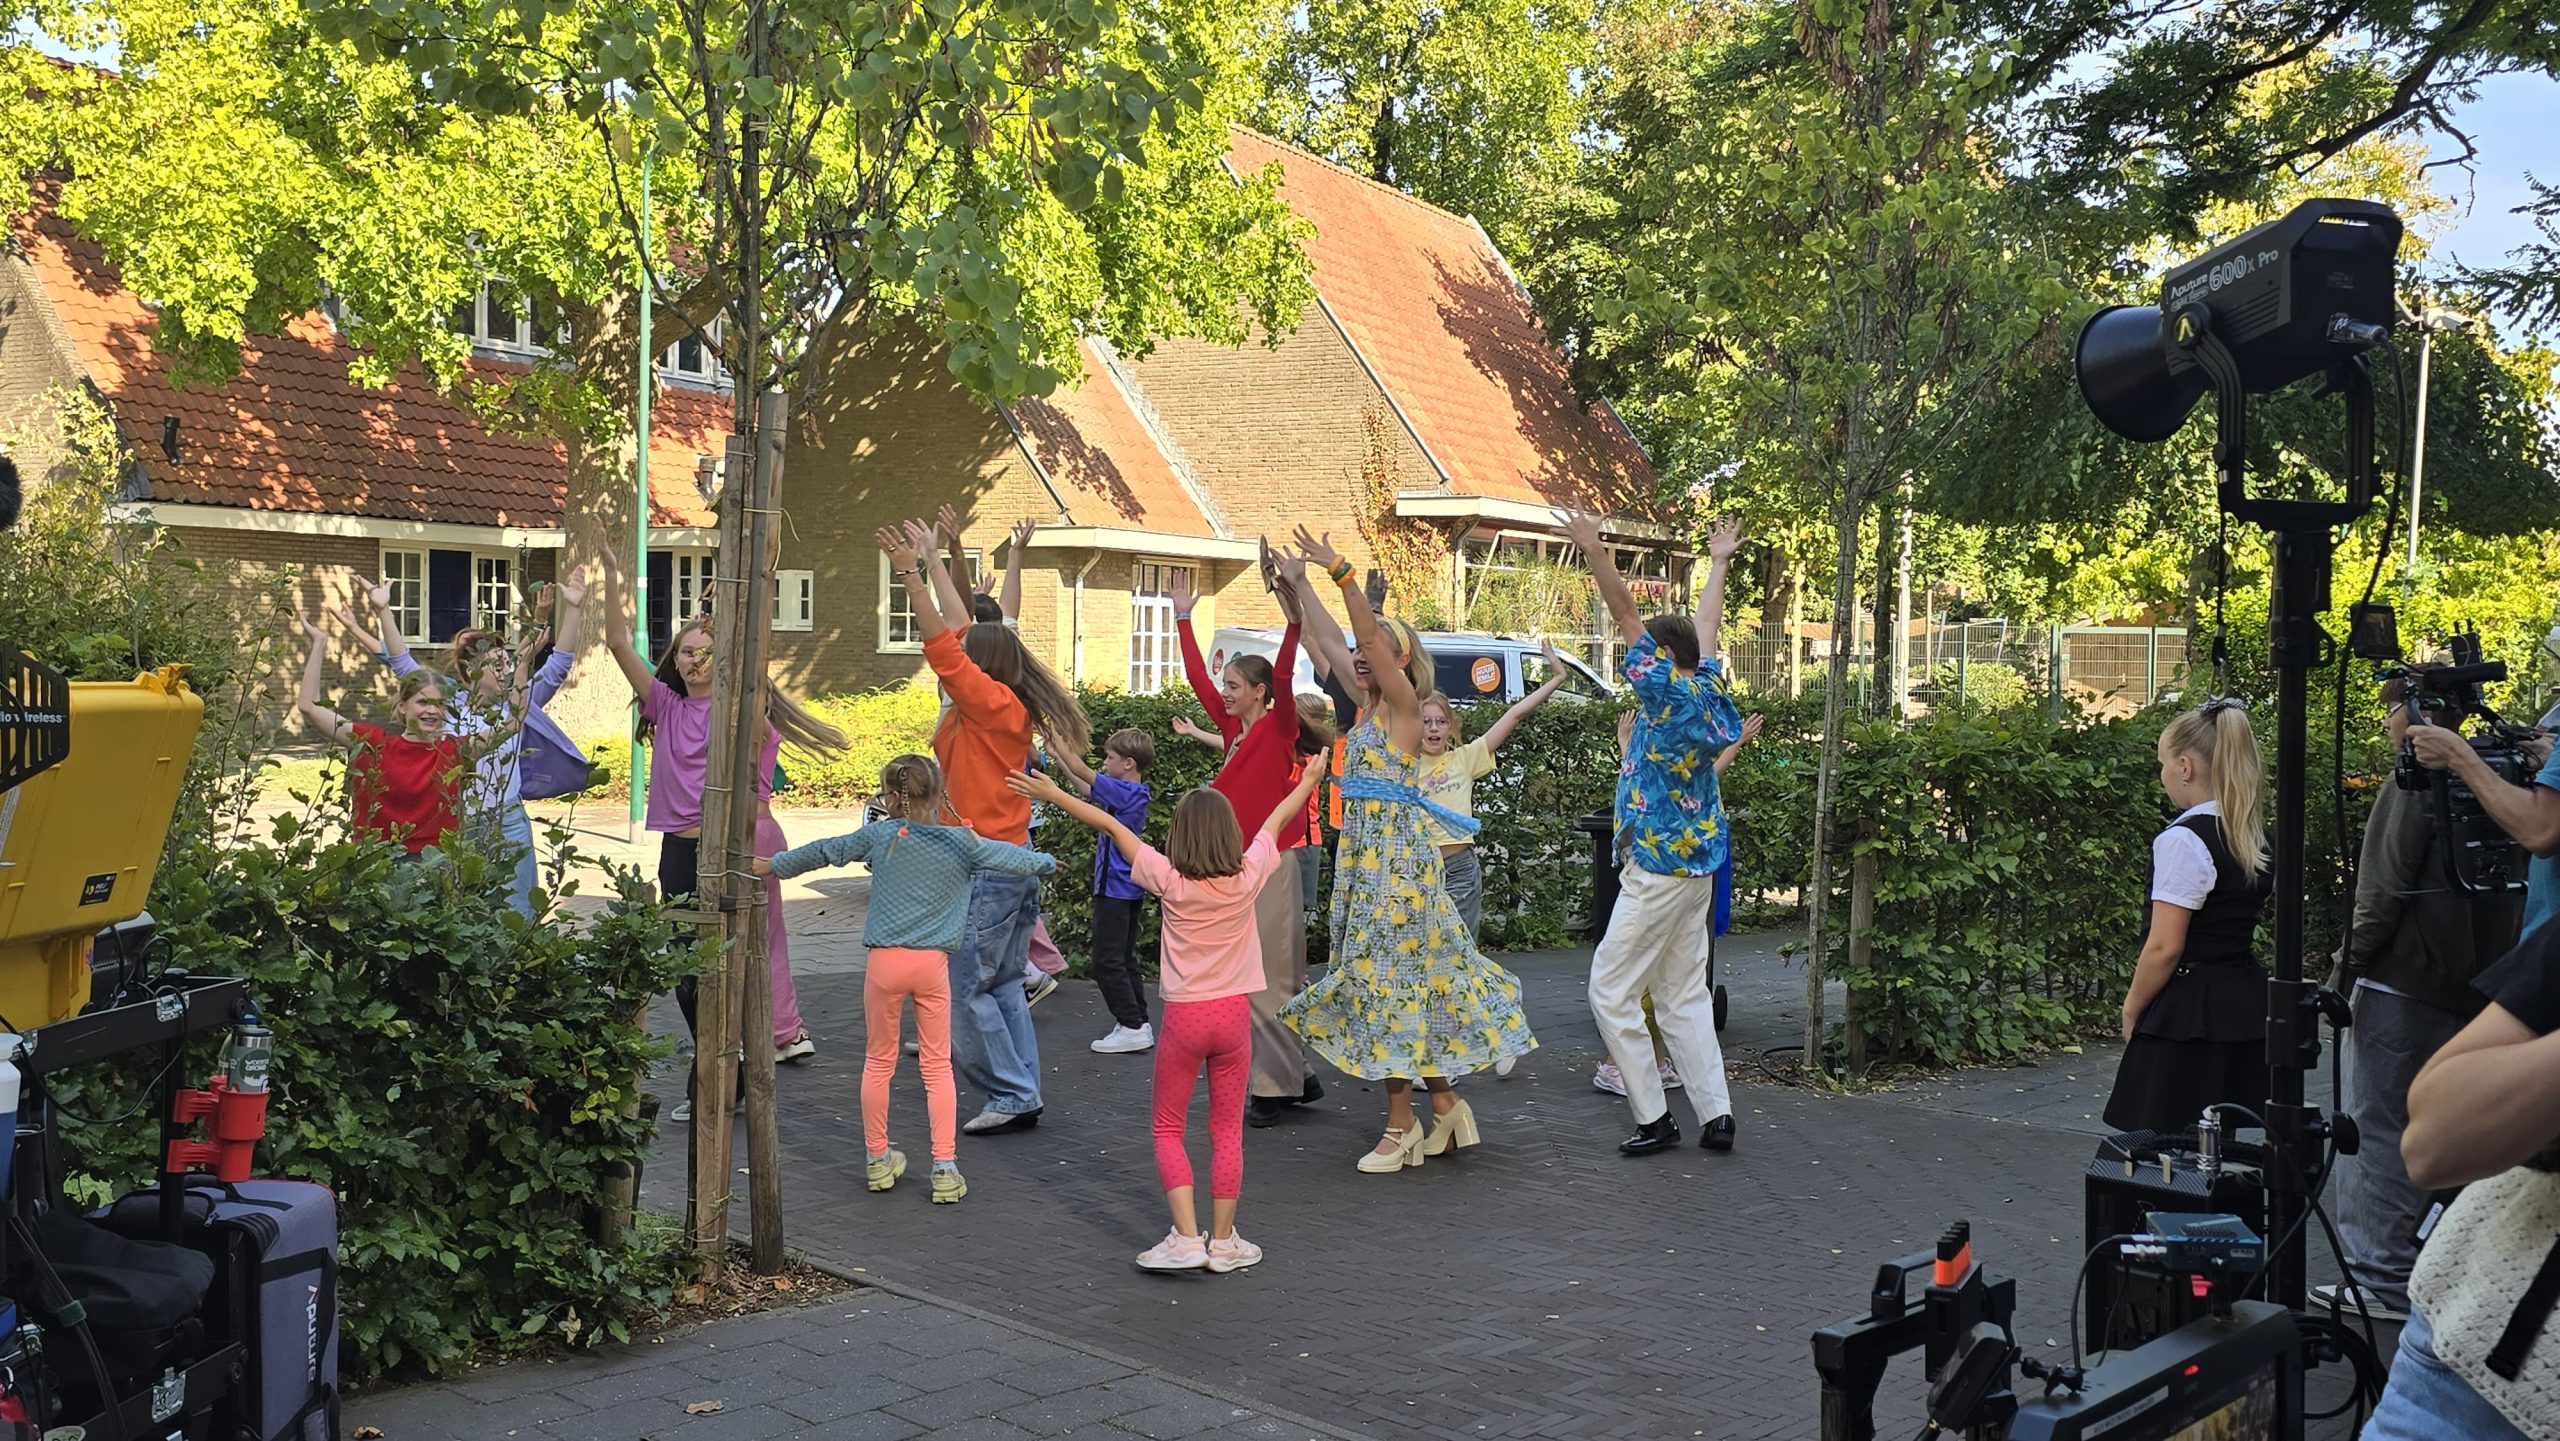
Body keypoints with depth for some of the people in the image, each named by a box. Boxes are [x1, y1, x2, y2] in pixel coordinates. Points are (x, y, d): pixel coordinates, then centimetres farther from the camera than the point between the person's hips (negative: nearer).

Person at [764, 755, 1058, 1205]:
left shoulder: (879, 835, 0)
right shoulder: (961, 843, 1)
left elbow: (823, 852, 13)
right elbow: (1010, 857, 13)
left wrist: (771, 865, 29)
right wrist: (1047, 862, 35)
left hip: (884, 960, 0)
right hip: (933, 964, 0)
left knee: (878, 1062, 14)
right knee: (938, 1065, 7)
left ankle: (877, 1159, 23)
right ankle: (945, 1167, 3)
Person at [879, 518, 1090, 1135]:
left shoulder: (992, 703, -13)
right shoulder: (1005, 707, 10)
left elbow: (944, 647, -21)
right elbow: (962, 630, 17)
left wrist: (915, 574, -21)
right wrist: (931, 562, 23)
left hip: (986, 866, -9)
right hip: (1016, 863, 9)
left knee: (967, 987, -4)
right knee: (1004, 987, 11)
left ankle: (1012, 1095, -2)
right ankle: (1023, 1095, 13)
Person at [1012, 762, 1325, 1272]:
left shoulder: (1170, 880, -9)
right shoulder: (1248, 876, -5)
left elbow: (1112, 827, -3)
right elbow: (1278, 819, 12)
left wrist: (1055, 795, 5)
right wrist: (1308, 782, 27)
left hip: (1184, 1016, -2)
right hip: (1233, 1014, 2)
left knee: (1168, 1129, 10)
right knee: (1227, 1131, 12)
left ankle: (1186, 1238, -2)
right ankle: (1223, 1241, 16)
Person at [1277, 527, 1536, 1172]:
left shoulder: (1403, 701, -9)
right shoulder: (1371, 702, 12)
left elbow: (1373, 639, -23)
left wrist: (1340, 572, -28)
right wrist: (1297, 585, 18)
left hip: (1396, 851, -9)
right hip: (1366, 851, 9)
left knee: (1391, 972, -7)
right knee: (1406, 973, 11)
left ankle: (1402, 1122, -1)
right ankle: (1443, 1102, 19)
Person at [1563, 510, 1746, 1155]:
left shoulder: (1668, 691, -13)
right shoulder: (1708, 690, 7)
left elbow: (1627, 615, -19)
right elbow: (1706, 625, 22)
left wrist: (1595, 551, -24)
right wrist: (1719, 562, 36)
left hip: (1658, 868, -9)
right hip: (1695, 863, 9)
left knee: (1612, 990, -3)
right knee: (1682, 993, 12)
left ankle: (1654, 1118, -2)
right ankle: (1716, 1115, 10)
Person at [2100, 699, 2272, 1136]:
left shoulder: (2183, 840, -16)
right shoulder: (2257, 837, 10)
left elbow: (2165, 948, -18)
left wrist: (2131, 1010, -4)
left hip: (2188, 1015, -9)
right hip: (2246, 1005, 9)